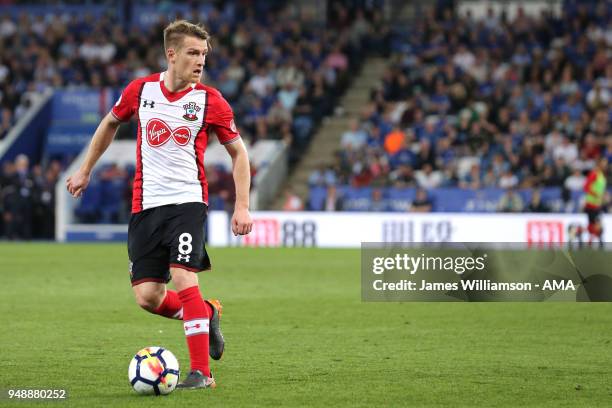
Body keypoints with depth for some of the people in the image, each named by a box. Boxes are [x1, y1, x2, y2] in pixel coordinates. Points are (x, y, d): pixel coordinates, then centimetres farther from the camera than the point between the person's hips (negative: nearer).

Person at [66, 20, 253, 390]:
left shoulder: (209, 101, -4)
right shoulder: (140, 90, 3)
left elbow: (238, 152, 5)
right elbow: (111, 123, 22)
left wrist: (242, 207, -4)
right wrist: (85, 171, 27)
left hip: (188, 201, -3)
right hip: (145, 206, 3)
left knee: (183, 278, -21)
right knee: (148, 297, -3)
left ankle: (202, 372, -16)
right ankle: (207, 314, 26)